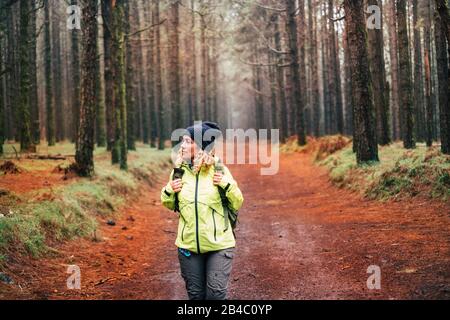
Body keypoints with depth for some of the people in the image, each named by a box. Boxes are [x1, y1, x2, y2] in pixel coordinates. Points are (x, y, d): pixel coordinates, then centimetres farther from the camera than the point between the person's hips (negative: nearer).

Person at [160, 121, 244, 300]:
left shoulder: (219, 170, -6)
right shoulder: (179, 170, 1)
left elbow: (237, 204, 0)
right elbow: (170, 205, 15)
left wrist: (227, 185, -16)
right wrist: (169, 191, -6)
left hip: (219, 245, -3)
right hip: (189, 245, 3)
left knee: (216, 293, -3)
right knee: (195, 294, 12)